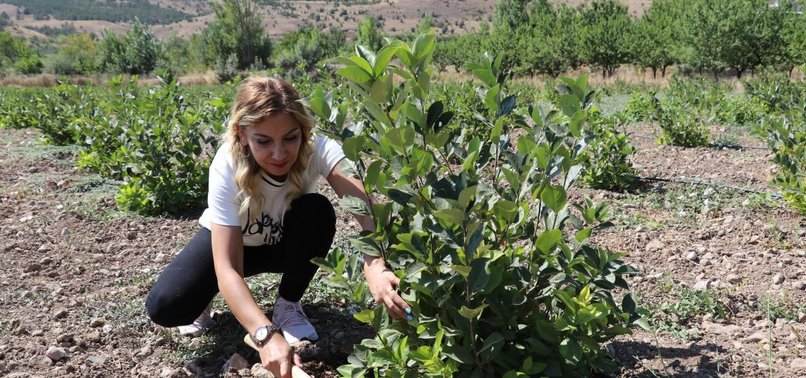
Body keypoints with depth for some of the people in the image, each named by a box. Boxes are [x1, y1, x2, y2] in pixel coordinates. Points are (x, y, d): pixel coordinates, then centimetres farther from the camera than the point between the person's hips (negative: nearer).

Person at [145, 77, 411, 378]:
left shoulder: (319, 150, -32)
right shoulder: (227, 168, -35)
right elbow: (227, 268, -40)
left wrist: (375, 269, -66)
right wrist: (266, 334, -55)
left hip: (287, 242, 2)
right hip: (227, 239, -1)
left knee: (318, 211, -32)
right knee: (164, 306, -26)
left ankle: (288, 305, -7)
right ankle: (204, 301, 12)